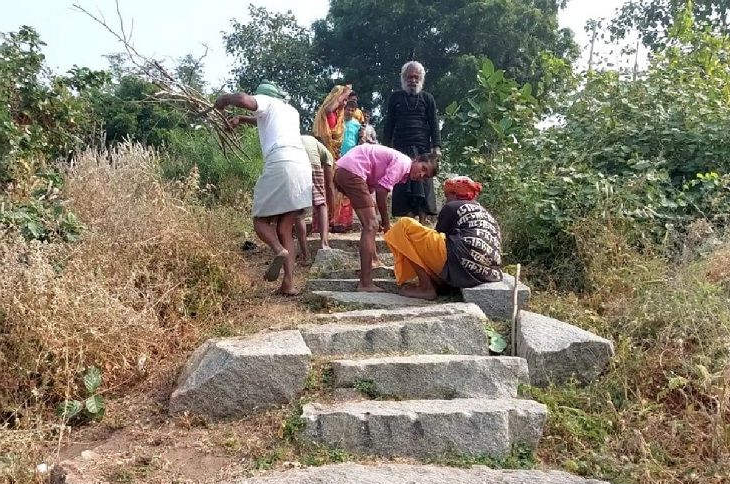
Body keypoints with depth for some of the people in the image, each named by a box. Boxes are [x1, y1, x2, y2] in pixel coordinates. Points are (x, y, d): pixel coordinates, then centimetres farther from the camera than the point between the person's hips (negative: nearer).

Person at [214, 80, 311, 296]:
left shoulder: (266, 101, 14)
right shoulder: (291, 111, 33)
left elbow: (244, 100, -9)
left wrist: (225, 99, 11)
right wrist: (242, 119, 53)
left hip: (279, 165, -6)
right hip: (303, 167, 6)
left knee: (261, 220, 8)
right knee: (285, 230, 8)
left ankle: (279, 251, -23)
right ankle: (289, 283, -4)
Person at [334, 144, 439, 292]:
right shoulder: (403, 162, -9)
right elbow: (381, 190, -15)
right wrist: (385, 221, -4)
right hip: (351, 172, -11)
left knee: (370, 225, 21)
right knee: (371, 226, -12)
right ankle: (365, 284, -14)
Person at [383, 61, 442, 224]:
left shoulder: (427, 98, 13)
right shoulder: (396, 97, 16)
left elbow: (434, 125, 8)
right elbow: (389, 124, 14)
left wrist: (436, 147, -4)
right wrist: (386, 147, 5)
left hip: (423, 149, -1)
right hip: (400, 148, 1)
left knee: (423, 185, -4)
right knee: (403, 187, -4)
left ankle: (422, 223, 0)